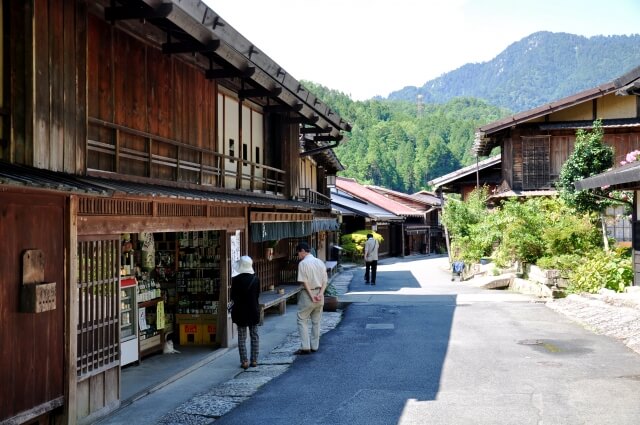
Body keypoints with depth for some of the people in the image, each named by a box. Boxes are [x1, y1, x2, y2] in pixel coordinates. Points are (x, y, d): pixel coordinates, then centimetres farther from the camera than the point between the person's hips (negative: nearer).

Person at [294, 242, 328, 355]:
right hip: (319, 295, 6)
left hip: (307, 294, -6)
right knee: (316, 322, 13)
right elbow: (325, 281, 5)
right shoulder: (320, 262, 9)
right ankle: (314, 346, 17)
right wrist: (320, 294, -5)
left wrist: (311, 296, -14)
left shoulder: (303, 263, -11)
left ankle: (305, 347, -6)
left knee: (302, 320, 1)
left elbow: (304, 282, -16)